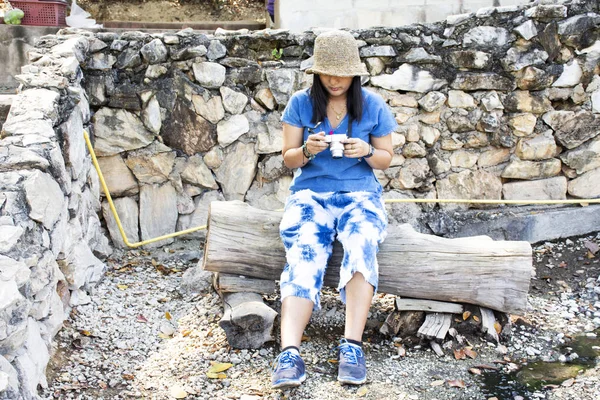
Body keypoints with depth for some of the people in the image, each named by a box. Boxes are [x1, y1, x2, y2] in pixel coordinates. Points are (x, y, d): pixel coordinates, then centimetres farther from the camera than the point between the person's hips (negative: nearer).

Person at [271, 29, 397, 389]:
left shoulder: (373, 106, 2)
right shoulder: (301, 103, 2)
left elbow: (386, 159, 9)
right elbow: (289, 160, 5)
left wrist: (367, 151, -15)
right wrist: (306, 150, -19)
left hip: (360, 193, 0)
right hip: (310, 193, 0)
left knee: (362, 245, -35)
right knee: (304, 256, -31)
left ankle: (352, 346, -37)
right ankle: (290, 353, -43)